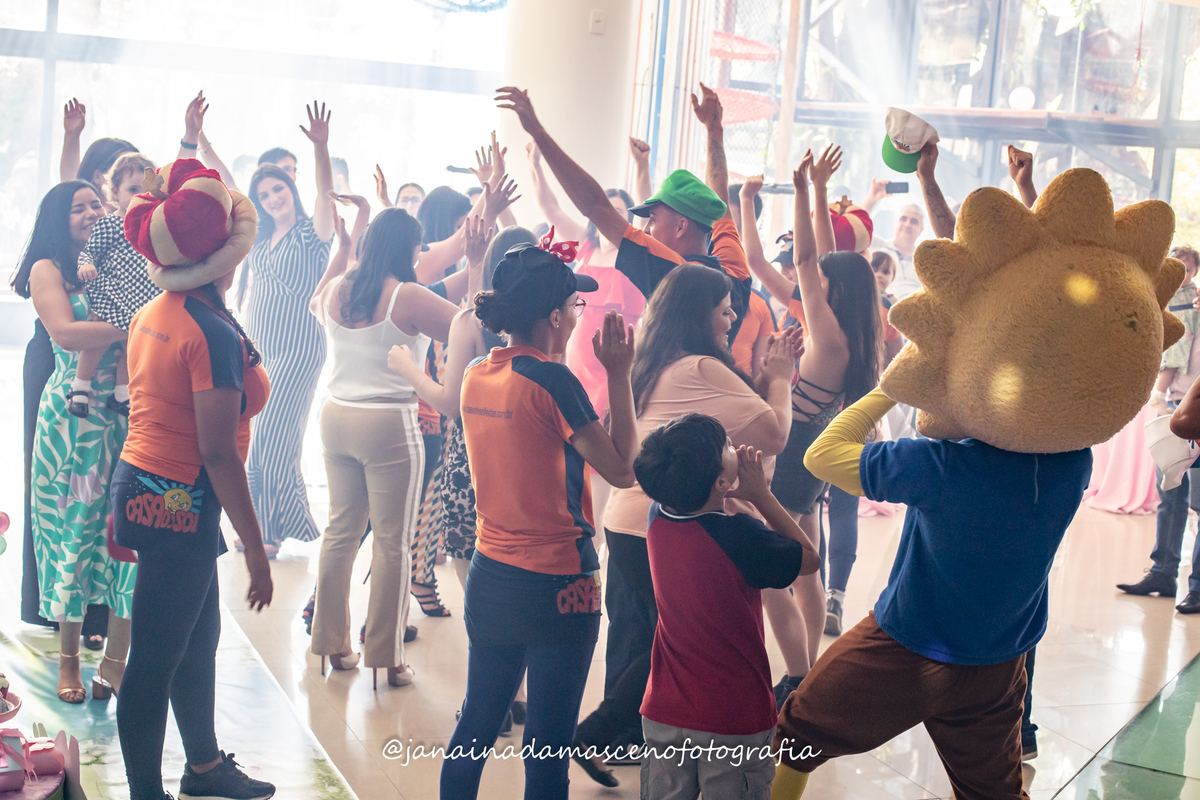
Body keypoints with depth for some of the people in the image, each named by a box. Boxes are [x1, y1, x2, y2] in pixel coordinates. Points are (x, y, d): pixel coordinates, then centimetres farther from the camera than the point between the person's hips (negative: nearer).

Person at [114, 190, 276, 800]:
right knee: (155, 660, 2)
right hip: (180, 505, -10)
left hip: (138, 483, 10)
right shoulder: (215, 335, -20)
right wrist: (255, 548, -16)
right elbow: (219, 454, -22)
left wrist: (125, 501, 25)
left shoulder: (150, 316, 7)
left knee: (200, 635, 22)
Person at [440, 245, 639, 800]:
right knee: (548, 743, 5)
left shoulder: (477, 376, 3)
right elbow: (621, 469, -14)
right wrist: (618, 375, -10)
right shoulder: (552, 379, -18)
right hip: (557, 584, -7)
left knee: (476, 723, 19)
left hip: (490, 578, 7)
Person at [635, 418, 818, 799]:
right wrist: (760, 494, -8)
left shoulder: (658, 519, -6)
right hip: (735, 723, -5)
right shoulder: (739, 536, -23)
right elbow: (809, 558, -7)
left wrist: (741, 493, -1)